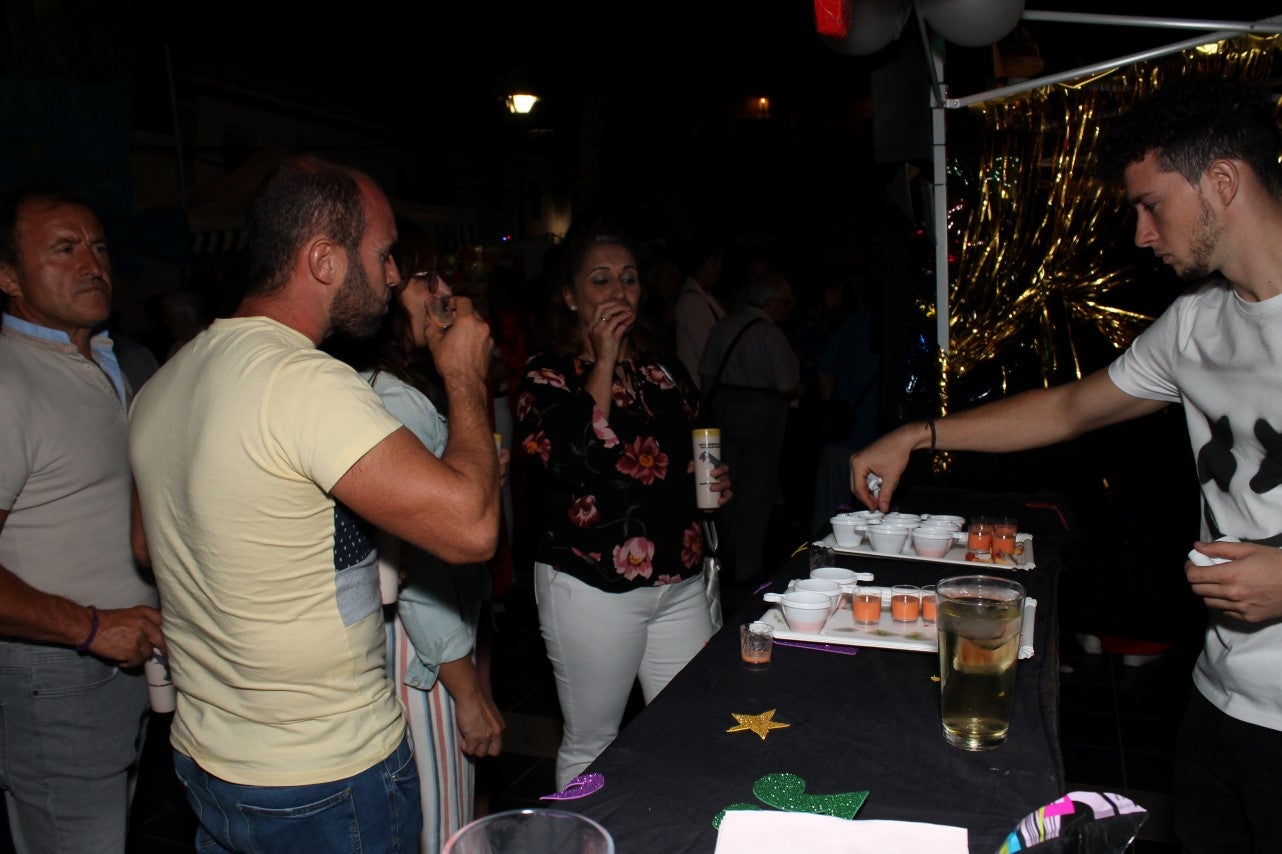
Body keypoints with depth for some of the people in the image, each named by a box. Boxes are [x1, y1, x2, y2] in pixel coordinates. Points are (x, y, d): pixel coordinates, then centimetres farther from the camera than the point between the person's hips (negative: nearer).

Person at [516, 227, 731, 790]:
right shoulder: (547, 375, -5)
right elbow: (571, 461, -24)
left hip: (680, 581, 6)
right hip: (592, 587, -5)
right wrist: (603, 364, -18)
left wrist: (712, 484, 6)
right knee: (590, 748, 9)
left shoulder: (662, 369, 11)